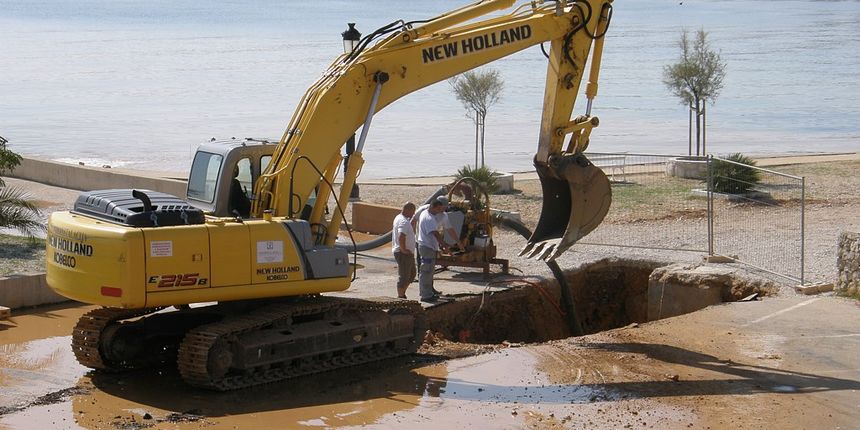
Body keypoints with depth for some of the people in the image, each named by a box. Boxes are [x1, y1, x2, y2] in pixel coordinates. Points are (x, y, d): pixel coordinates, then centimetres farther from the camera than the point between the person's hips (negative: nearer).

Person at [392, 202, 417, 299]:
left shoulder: (398, 217, 13)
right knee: (403, 276, -3)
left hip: (408, 253, 11)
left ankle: (402, 294, 26)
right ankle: (400, 298, 5)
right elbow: (401, 237, -36)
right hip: (404, 254, -11)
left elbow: (393, 230, 29)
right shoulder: (404, 222, -21)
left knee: (411, 274, 19)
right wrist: (403, 249, -23)